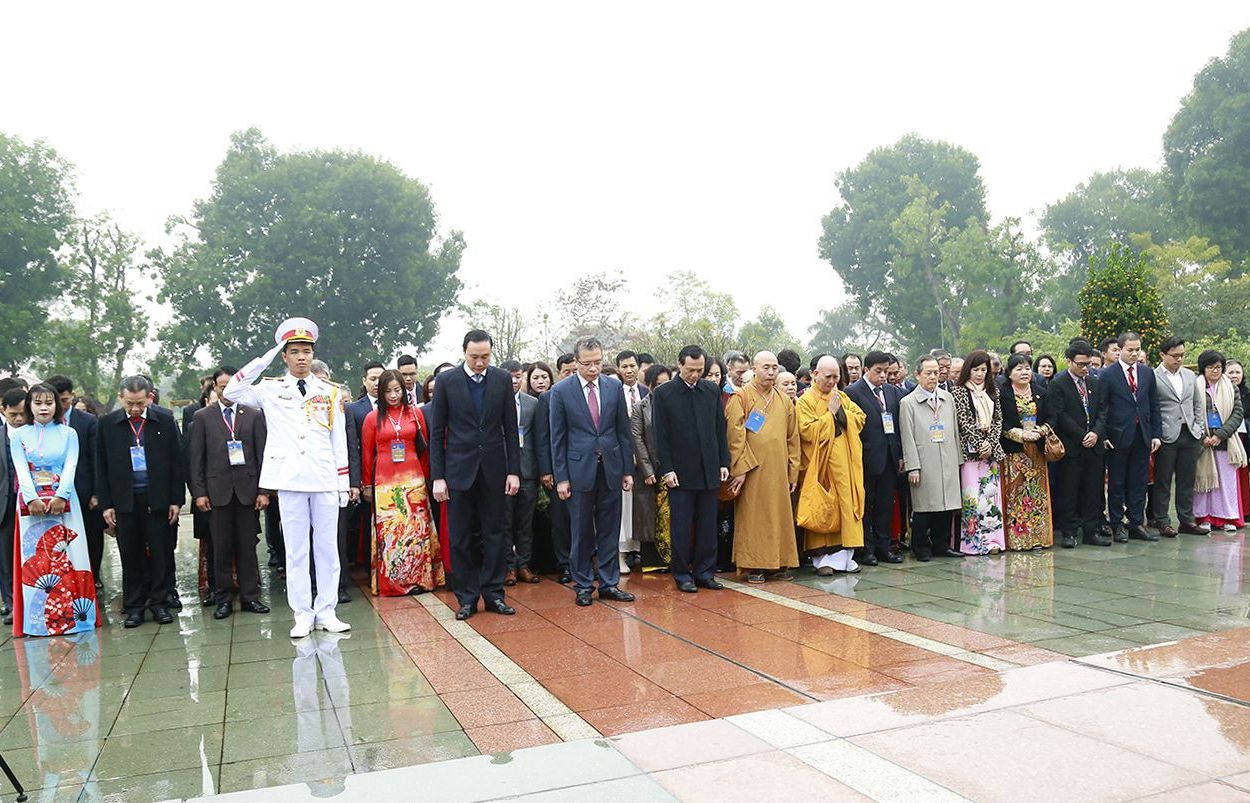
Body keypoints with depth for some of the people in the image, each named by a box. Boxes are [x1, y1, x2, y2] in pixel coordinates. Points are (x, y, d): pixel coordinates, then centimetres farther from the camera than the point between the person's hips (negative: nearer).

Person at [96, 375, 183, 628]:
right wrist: (106, 504, 0)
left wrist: (177, 500, -2)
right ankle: (134, 606, 17)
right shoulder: (107, 424, 2)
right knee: (130, 556, 7)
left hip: (158, 499, -1)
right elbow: (101, 467, 5)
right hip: (124, 501, 1)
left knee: (161, 553, 4)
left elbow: (176, 462, 1)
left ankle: (160, 603, 15)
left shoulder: (165, 421, -1)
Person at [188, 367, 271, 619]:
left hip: (247, 488, 0)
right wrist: (199, 492, -3)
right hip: (217, 491, 0)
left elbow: (262, 454, 4)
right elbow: (196, 457, 4)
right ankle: (224, 599, 13)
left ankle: (250, 597, 12)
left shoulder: (254, 415, 8)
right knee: (221, 548, 4)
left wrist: (263, 490, -2)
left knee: (247, 546, 4)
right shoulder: (202, 417, 7)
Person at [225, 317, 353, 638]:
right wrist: (265, 358, -5)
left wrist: (345, 484, 5)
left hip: (325, 480, 1)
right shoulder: (271, 390, 8)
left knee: (327, 548, 5)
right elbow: (232, 391, -7)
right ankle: (302, 615, 12)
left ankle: (326, 612, 14)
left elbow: (339, 441, 8)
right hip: (289, 481, -1)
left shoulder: (330, 392, 9)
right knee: (296, 551, 4)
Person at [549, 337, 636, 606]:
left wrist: (628, 470, 5)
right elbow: (558, 438, -2)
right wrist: (561, 477, -6)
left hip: (611, 468, 3)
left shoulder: (614, 387, 3)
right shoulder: (561, 391, -4)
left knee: (609, 531, 8)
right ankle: (583, 585, 19)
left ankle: (609, 583, 18)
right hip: (579, 470, -2)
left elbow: (623, 430, 7)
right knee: (581, 532, 7)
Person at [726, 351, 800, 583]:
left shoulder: (785, 401, 11)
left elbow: (792, 439, 13)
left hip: (778, 470, 5)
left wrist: (793, 472, 8)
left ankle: (778, 564, 17)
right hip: (751, 470, -4)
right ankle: (753, 566, 7)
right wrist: (740, 468, -14)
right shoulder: (741, 397, -3)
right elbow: (735, 435, -8)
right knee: (752, 517, 0)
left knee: (779, 516, 7)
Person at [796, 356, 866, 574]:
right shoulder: (805, 401, -4)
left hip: (845, 462, 5)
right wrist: (830, 413, -11)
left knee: (846, 505, 3)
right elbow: (808, 431, -15)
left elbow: (860, 418, 10)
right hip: (820, 463, -5)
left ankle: (844, 554, 10)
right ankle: (822, 558, 5)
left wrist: (842, 412, -6)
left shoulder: (842, 397, 14)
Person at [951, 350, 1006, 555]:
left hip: (991, 448, 5)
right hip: (970, 449, -5)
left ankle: (992, 539, 8)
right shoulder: (959, 390, -1)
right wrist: (979, 444, -12)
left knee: (992, 492, 4)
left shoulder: (992, 390, 14)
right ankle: (973, 540, -3)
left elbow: (998, 419, 10)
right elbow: (964, 422, -7)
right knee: (972, 495, -7)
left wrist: (990, 443, -5)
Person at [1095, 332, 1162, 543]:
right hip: (1118, 436, -4)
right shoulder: (1107, 374, -4)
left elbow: (1154, 406, 11)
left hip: (1142, 436, 4)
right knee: (1116, 484, 4)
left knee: (1139, 483, 8)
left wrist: (1156, 434, 5)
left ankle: (1136, 524, 16)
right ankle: (1117, 525, 12)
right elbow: (1101, 407, -5)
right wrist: (1103, 435, -11)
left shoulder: (1147, 373, 10)